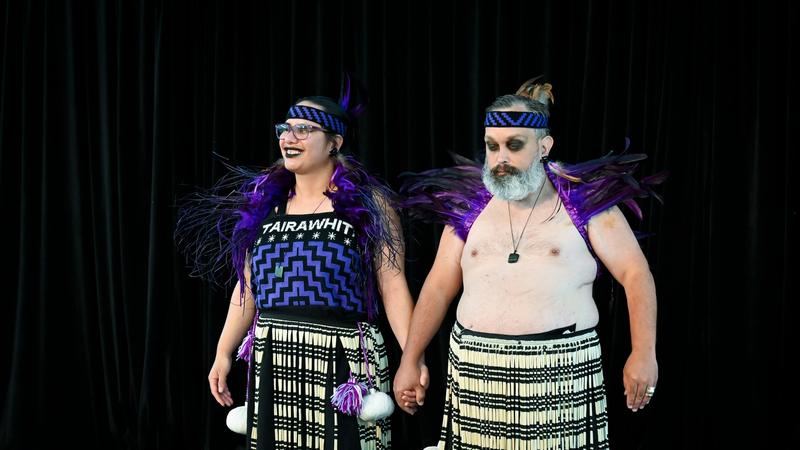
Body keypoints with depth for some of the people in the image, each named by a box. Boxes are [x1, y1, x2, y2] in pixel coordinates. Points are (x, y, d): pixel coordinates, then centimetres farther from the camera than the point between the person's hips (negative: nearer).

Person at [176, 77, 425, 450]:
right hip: (271, 360, 4)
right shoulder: (264, 201, 10)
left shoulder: (367, 202, -2)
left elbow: (392, 284, -7)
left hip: (341, 361, -4)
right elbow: (248, 285, 14)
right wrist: (224, 353, 14)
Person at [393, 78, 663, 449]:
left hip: (561, 367, -2)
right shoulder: (469, 206, 7)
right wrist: (409, 361, 8)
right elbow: (438, 288, 10)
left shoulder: (584, 200, -1)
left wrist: (644, 354, -11)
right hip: (476, 369, 3)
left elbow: (636, 274, -2)